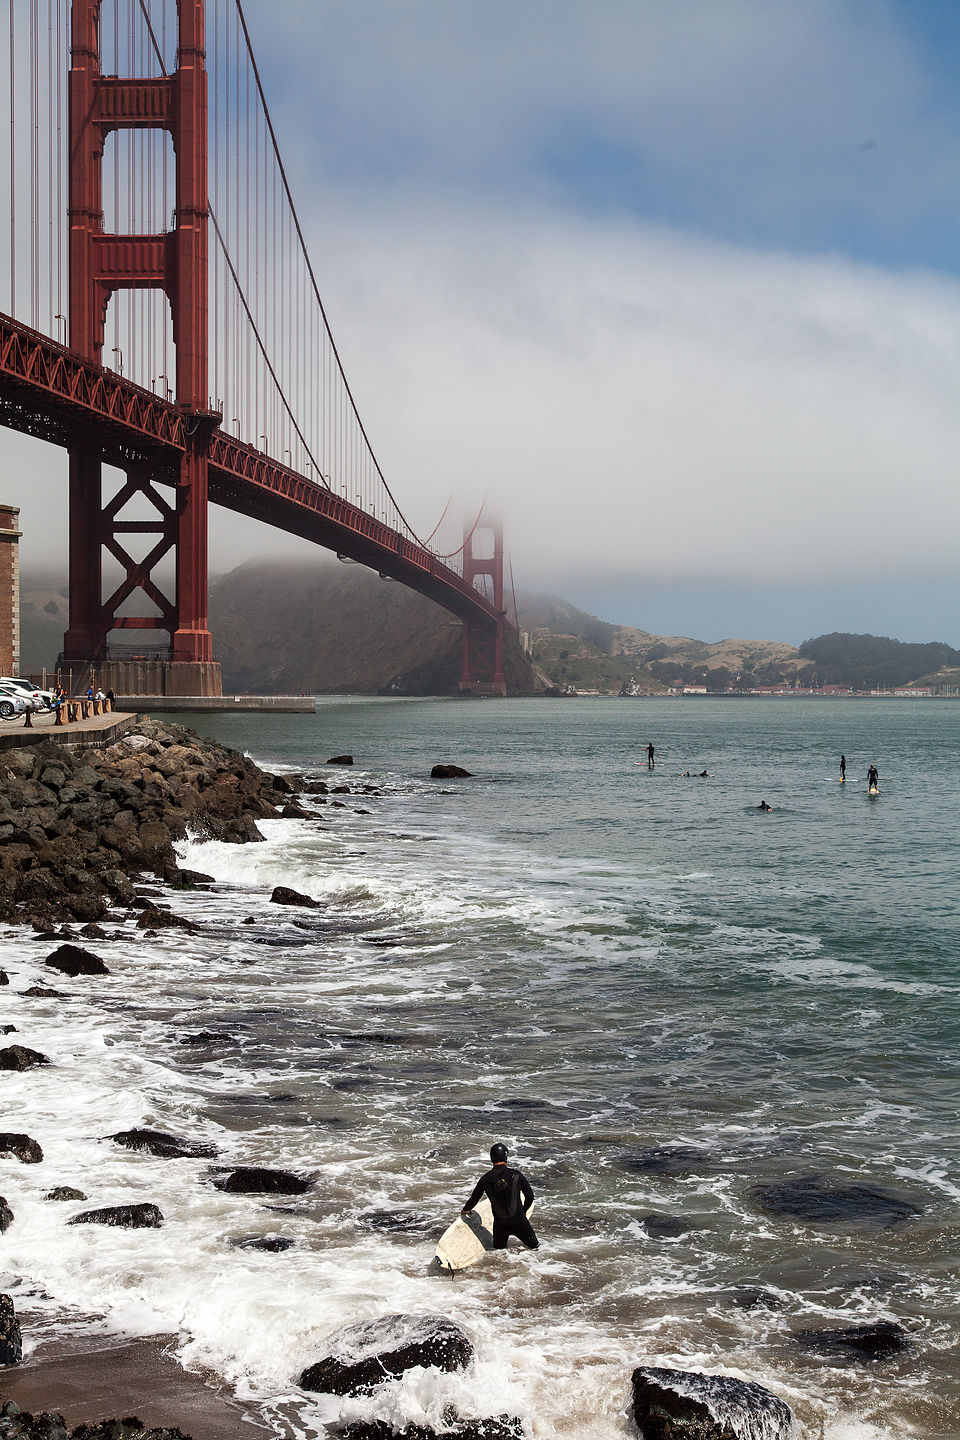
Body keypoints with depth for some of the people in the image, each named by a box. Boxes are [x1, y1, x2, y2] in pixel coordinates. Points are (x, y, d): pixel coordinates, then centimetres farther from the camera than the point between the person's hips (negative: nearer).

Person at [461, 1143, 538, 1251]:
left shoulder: (485, 1179, -5)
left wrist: (465, 1210, 30)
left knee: (498, 1249, 20)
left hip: (499, 1223, 2)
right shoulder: (517, 1175, -9)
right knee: (534, 1246, 12)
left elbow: (474, 1199, 8)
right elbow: (530, 1197, 0)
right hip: (518, 1220, -2)